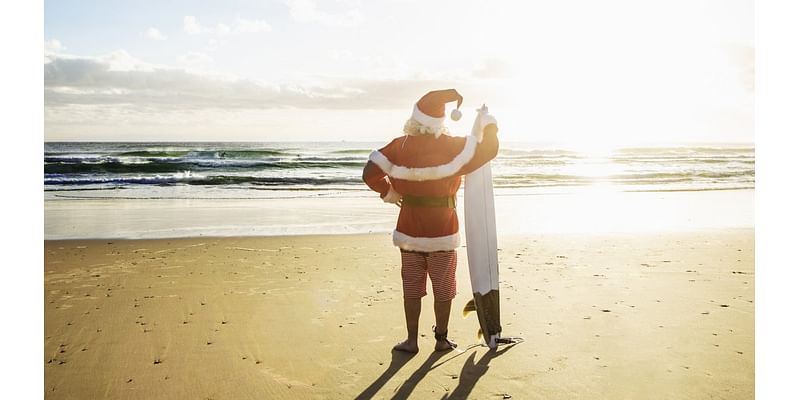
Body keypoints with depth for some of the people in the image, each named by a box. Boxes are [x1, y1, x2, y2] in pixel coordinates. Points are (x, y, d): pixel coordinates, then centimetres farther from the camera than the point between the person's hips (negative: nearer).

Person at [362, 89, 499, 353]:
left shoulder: (399, 146, -8)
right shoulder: (452, 146, -13)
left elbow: (370, 174, -8)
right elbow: (488, 149, -11)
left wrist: (389, 193, 10)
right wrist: (489, 125, 8)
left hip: (409, 230, 2)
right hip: (442, 231, -1)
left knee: (412, 288, 13)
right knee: (443, 289, 13)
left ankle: (411, 341, 19)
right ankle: (441, 339, 23)